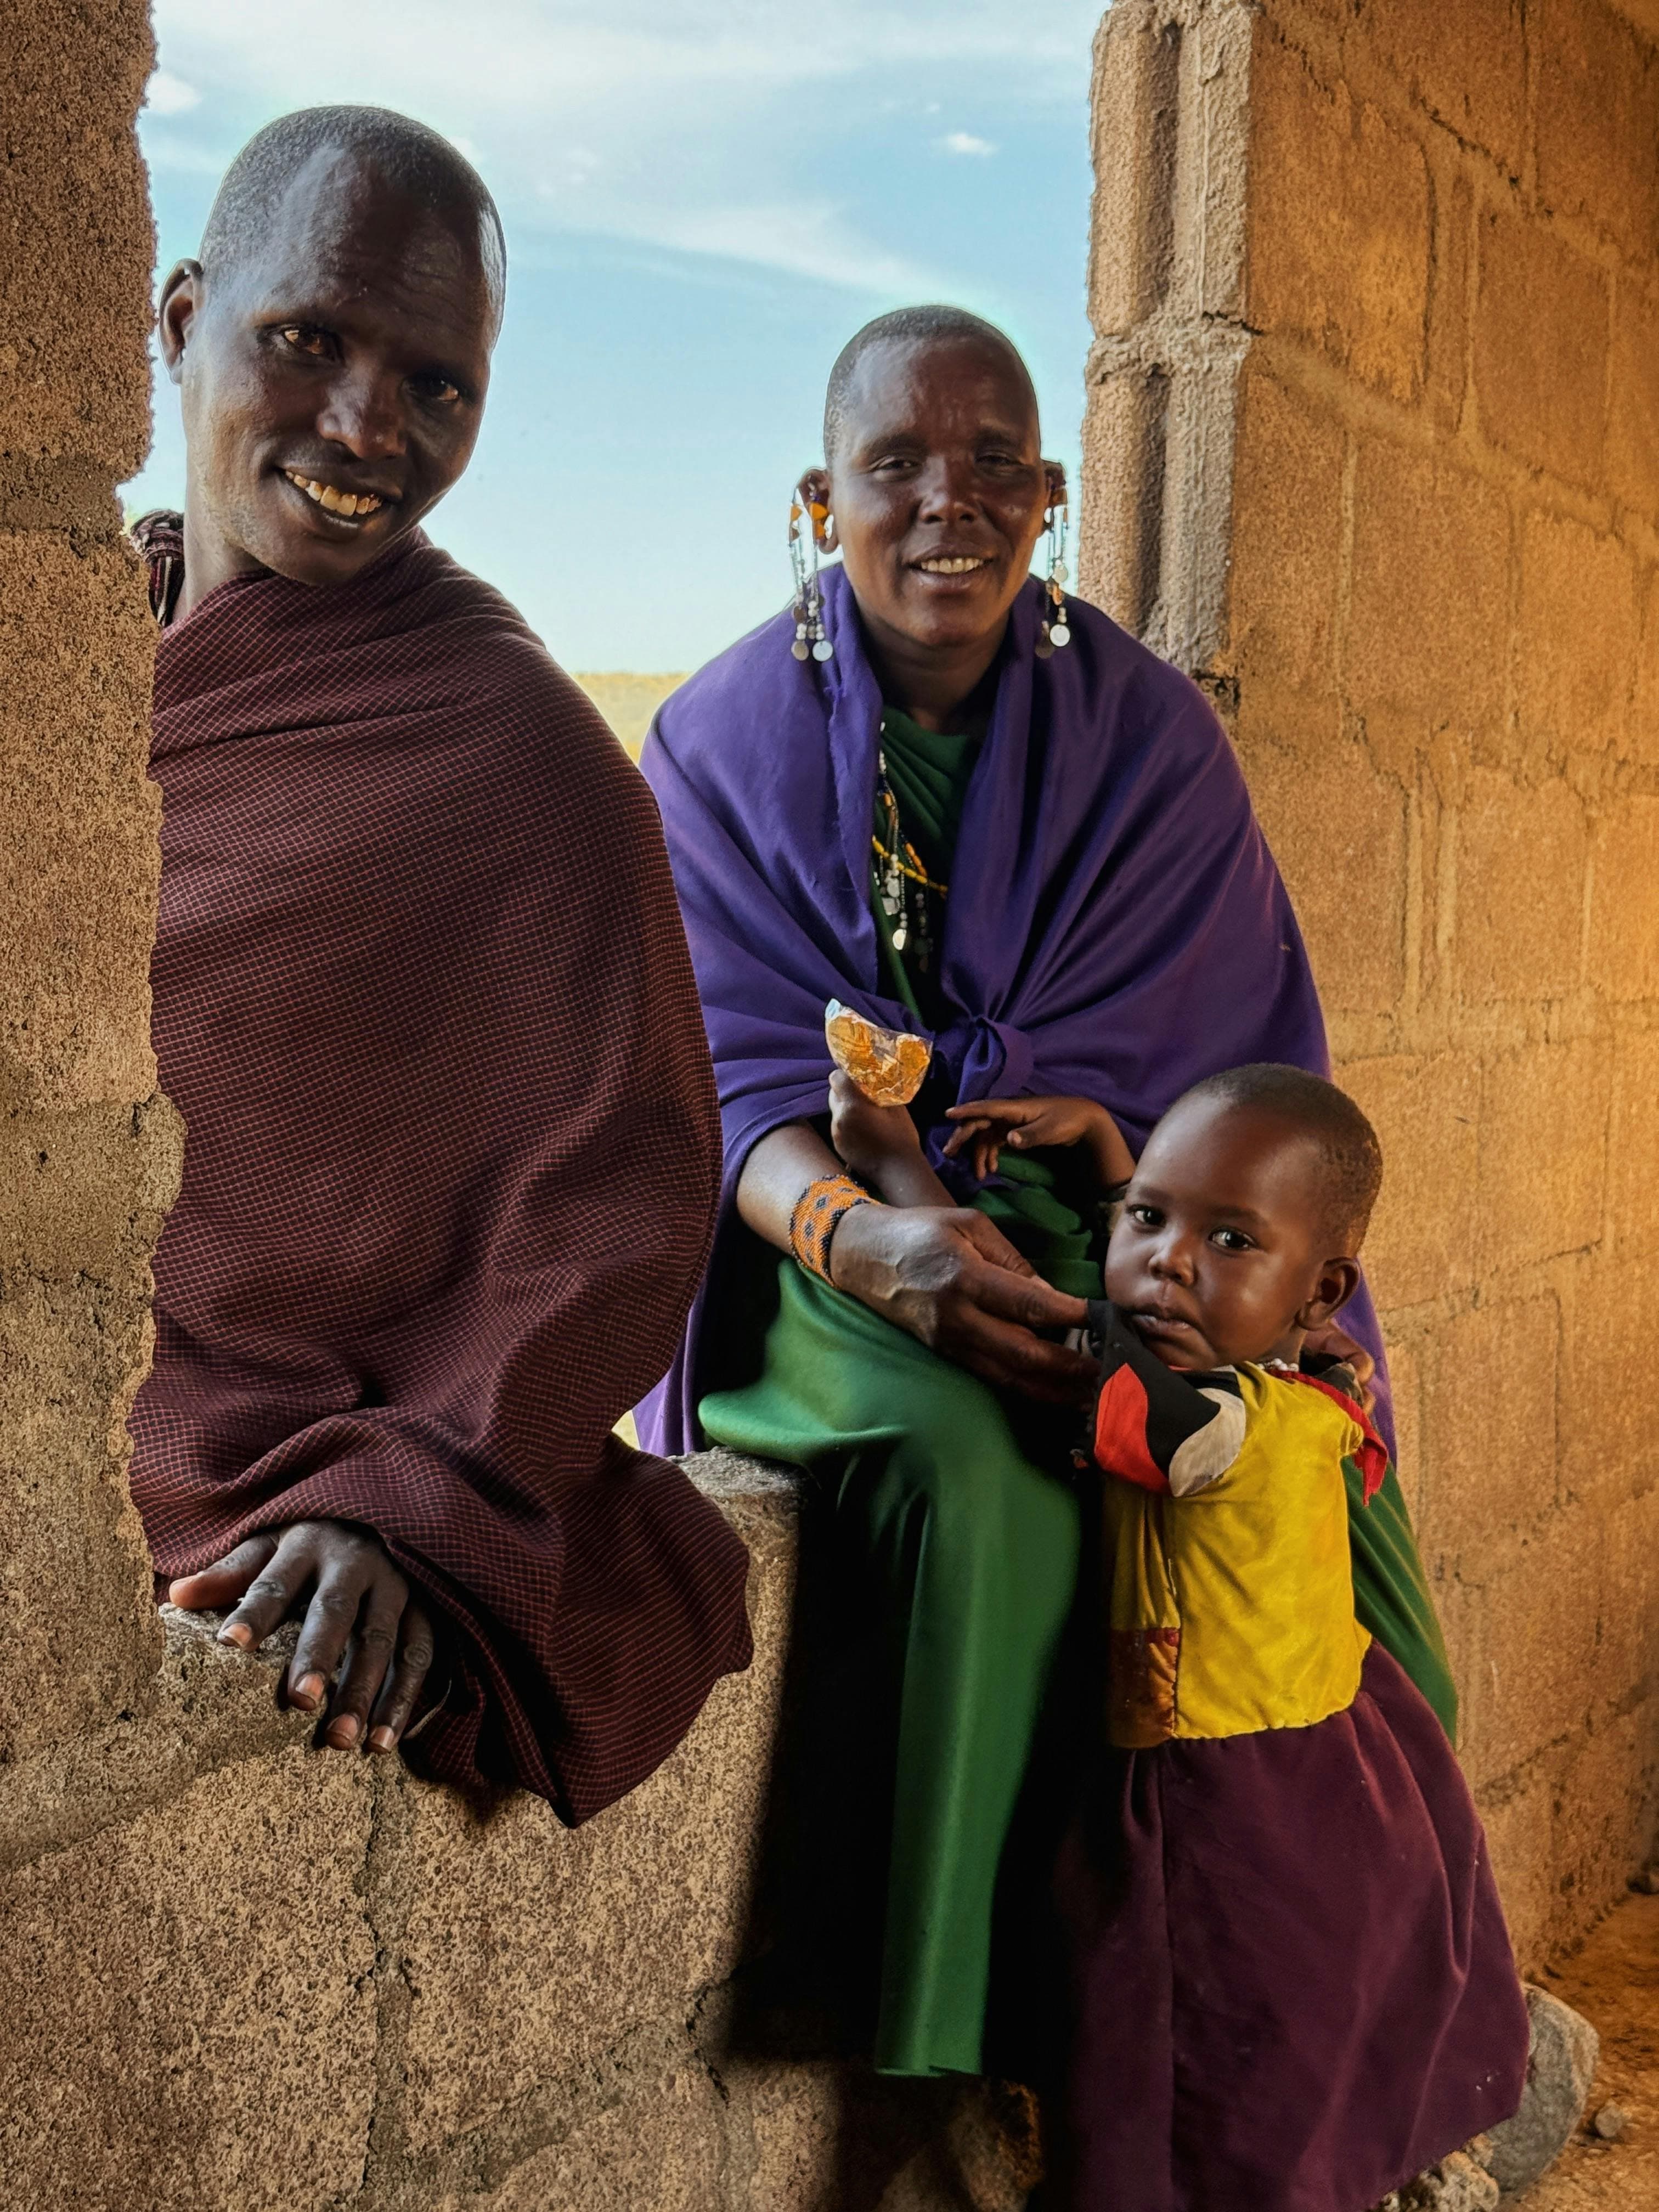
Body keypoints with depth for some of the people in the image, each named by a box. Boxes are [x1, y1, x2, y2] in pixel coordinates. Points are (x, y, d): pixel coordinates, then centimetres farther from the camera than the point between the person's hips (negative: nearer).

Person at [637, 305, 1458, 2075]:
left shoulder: (1150, 735, 5)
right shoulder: (724, 739, 1)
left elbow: (1244, 1061, 2)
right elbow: (722, 1075, -7)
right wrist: (854, 1226, -30)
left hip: (1113, 1228, 2)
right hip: (825, 1243, -2)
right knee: (975, 1478, -34)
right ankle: (930, 2031, -16)